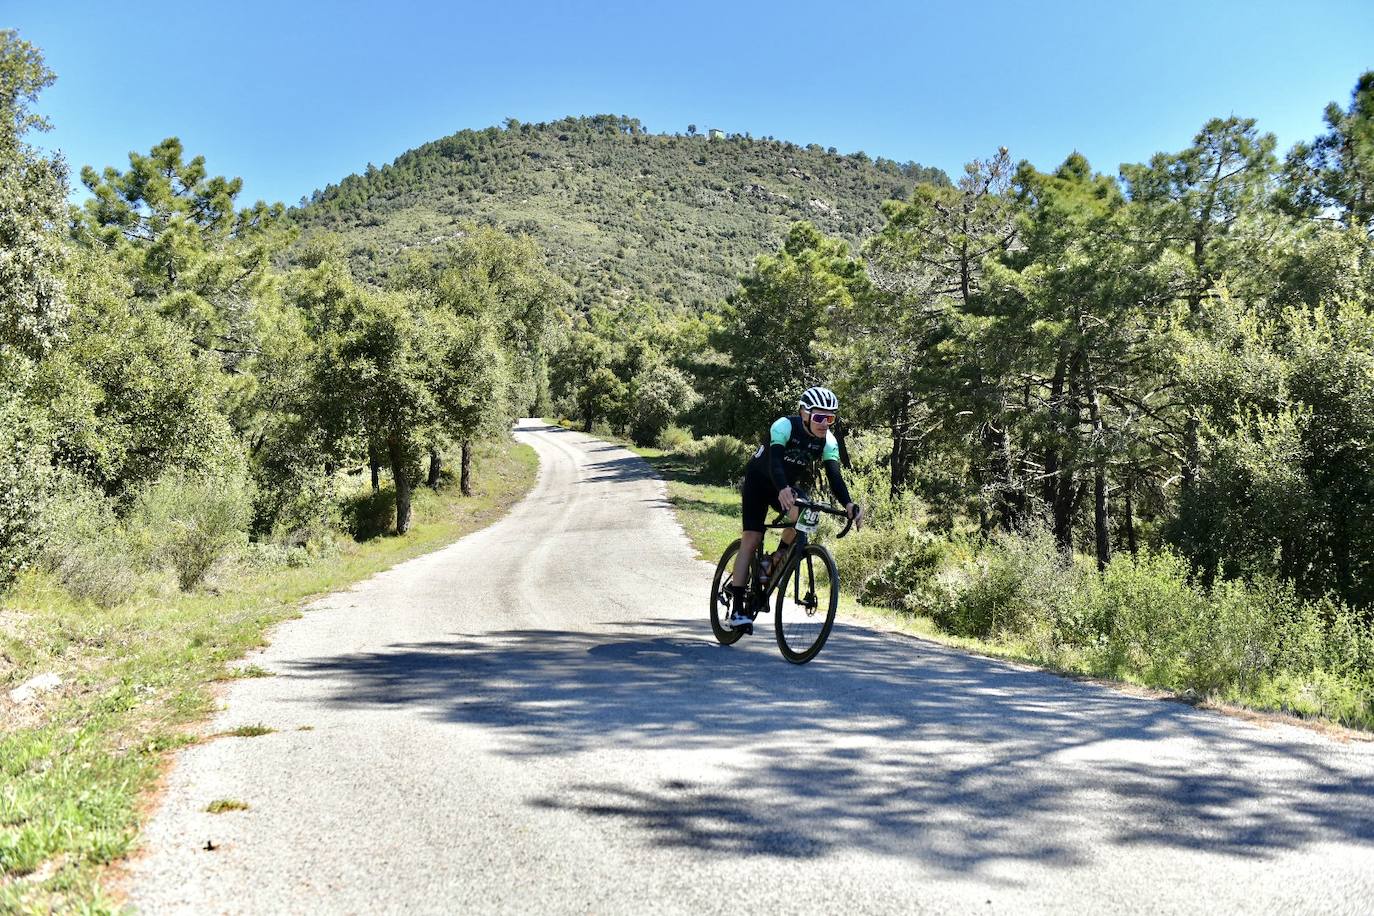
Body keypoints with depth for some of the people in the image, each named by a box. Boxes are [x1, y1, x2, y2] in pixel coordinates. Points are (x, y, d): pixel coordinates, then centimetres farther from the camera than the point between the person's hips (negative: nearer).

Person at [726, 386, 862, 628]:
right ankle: (737, 608, -11)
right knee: (751, 539, -12)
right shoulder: (784, 426, -29)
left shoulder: (828, 441, -16)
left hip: (787, 486, 4)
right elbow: (775, 460, -43)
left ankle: (774, 562, -3)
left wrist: (848, 504, -43)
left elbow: (834, 477, -25)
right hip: (759, 482, -4)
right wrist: (783, 490, -61)